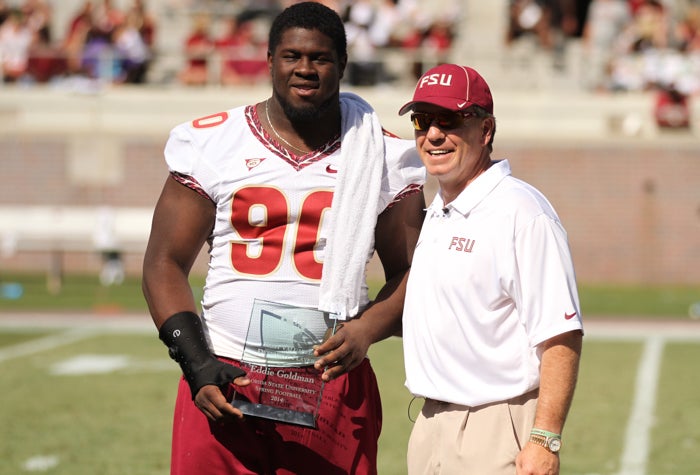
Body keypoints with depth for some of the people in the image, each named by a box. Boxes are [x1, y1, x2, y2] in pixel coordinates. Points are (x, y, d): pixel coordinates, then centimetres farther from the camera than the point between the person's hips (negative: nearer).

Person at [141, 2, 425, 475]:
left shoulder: (382, 156, 6)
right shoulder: (211, 144, 4)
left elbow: (411, 272, 11)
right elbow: (166, 262, 5)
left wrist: (366, 330, -9)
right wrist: (197, 364, -7)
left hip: (332, 383, 0)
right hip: (223, 382, 0)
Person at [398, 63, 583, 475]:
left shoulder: (523, 212, -13)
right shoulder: (435, 213, 15)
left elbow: (561, 336, -18)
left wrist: (545, 440, -23)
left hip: (497, 427, -8)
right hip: (431, 422, 8)